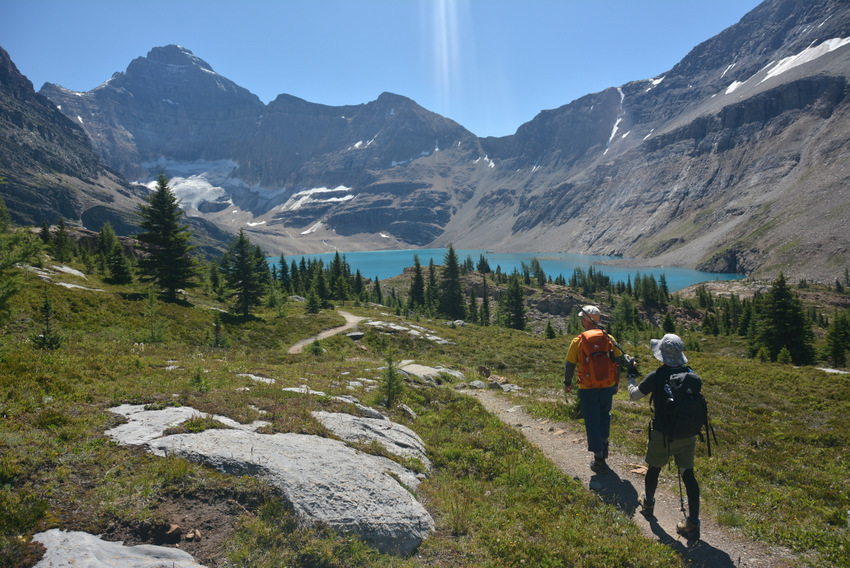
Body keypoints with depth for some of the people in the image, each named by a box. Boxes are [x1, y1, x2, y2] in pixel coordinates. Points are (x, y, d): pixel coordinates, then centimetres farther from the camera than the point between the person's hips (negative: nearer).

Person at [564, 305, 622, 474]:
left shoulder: (578, 341, -9)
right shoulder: (609, 339, -3)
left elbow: (570, 365, -2)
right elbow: (618, 362, 4)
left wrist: (567, 384, 13)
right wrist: (616, 384, 16)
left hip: (588, 389, -3)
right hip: (607, 387, 3)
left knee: (592, 422, 8)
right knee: (604, 414, 30)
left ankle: (599, 460, 14)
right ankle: (604, 443, 26)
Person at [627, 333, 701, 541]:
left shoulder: (657, 377, -17)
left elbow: (634, 395, -5)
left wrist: (631, 375, 9)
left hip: (662, 434, -3)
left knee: (654, 469, 18)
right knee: (688, 474, 8)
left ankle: (648, 503, 39)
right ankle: (693, 522, 8)